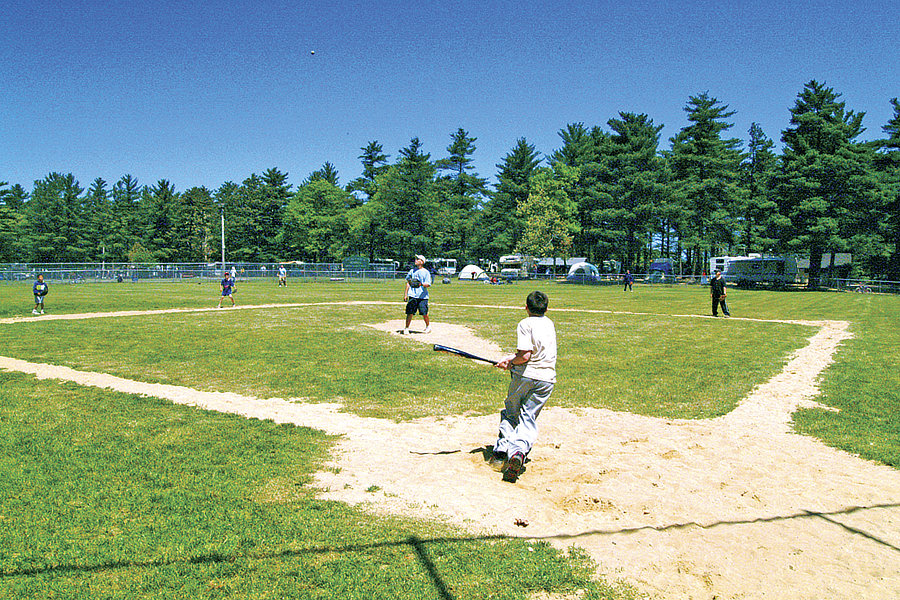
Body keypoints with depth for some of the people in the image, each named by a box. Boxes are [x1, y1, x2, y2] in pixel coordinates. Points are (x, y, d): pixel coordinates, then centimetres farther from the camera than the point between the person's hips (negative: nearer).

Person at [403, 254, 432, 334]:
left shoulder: (425, 272, 0)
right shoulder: (412, 270, 13)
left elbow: (428, 284, -6)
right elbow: (408, 282, 19)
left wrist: (421, 284, -26)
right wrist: (405, 294, 13)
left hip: (422, 295, -3)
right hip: (412, 295, 3)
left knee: (424, 313, -3)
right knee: (410, 312, -3)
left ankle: (428, 326, 20)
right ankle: (406, 328, 6)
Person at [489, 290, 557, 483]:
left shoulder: (525, 324, -8)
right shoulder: (549, 323, 15)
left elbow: (524, 356, -17)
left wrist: (510, 363, 1)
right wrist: (512, 359, 18)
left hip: (524, 375, -4)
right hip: (546, 379, 4)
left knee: (510, 414, 15)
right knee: (529, 418, 4)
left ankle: (501, 451, 12)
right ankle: (519, 450, -19)